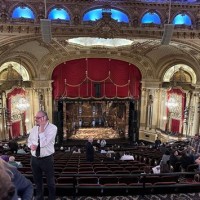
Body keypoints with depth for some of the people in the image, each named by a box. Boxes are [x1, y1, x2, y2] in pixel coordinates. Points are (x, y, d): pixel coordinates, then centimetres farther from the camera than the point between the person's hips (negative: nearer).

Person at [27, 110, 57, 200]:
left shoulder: (52, 128, -16)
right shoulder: (34, 128, 3)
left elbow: (44, 143, -26)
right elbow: (29, 140, 15)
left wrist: (42, 127, -27)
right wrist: (31, 145, -8)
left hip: (47, 159, -5)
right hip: (34, 158, 5)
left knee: (50, 182, 12)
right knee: (37, 181, 22)